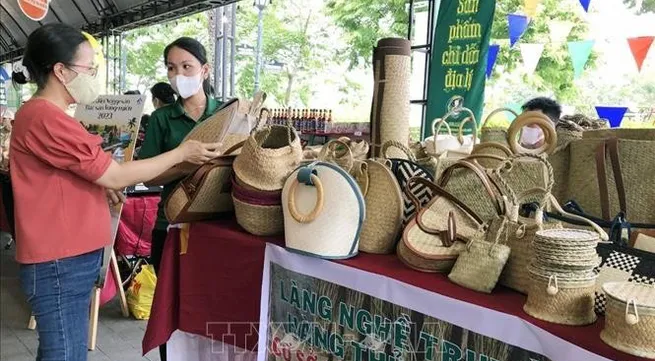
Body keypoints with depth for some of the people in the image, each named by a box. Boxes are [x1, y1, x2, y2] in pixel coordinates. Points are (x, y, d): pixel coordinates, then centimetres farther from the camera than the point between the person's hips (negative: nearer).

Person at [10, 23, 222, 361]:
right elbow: (116, 176, -18)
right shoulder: (45, 118, -20)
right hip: (60, 262, -10)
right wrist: (182, 152, -10)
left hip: (65, 256, 10)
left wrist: (100, 185, 5)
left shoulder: (40, 113, 13)